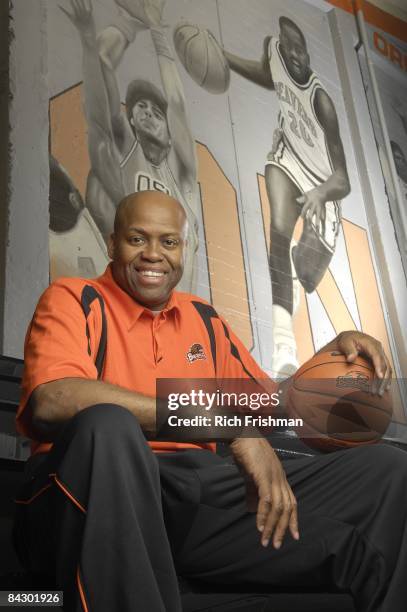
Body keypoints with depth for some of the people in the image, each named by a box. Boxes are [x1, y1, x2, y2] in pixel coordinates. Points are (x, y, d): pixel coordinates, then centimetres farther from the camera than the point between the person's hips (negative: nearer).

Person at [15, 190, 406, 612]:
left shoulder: (203, 319, 20)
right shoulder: (74, 300, 1)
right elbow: (51, 401, -21)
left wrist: (335, 350, 8)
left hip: (198, 496, 5)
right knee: (107, 426, -40)